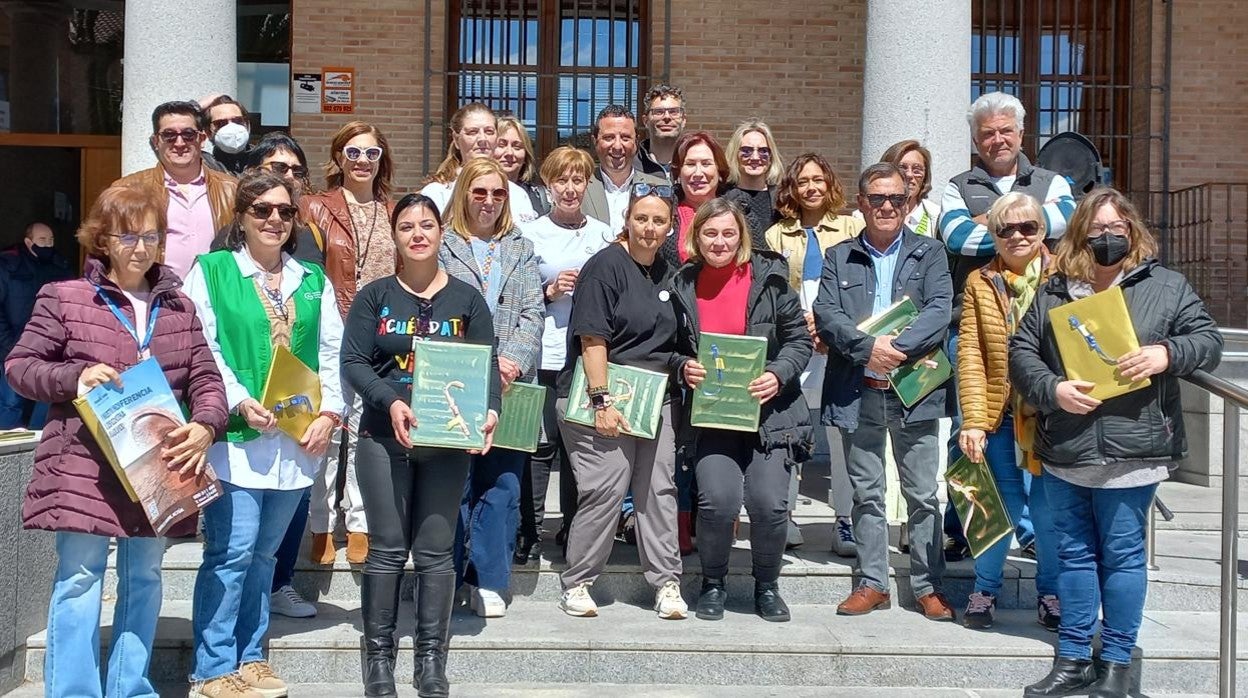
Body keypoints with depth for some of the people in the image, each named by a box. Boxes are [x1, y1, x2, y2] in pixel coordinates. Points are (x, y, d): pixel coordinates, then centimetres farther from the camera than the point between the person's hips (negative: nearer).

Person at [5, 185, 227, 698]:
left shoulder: (178, 306, 10)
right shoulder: (64, 298, 1)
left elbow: (205, 379, 7)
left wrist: (205, 427, -13)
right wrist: (75, 377, -16)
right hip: (85, 466, -3)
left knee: (143, 578, 11)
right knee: (80, 578, -1)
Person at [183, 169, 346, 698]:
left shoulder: (313, 279, 16)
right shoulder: (211, 271, 3)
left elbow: (332, 352, 11)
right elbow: (202, 348, -5)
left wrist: (329, 413, -2)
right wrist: (239, 401, -17)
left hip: (297, 438, 4)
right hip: (235, 435, -4)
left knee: (264, 551, 12)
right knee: (232, 550, -6)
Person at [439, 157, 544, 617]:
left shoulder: (520, 248, 16)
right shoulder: (442, 245, 4)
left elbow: (533, 313, 8)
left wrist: (513, 361, -9)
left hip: (510, 386, 3)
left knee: (502, 484, 1)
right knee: (454, 484, 1)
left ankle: (487, 581, 11)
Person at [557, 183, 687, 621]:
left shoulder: (666, 274, 14)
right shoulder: (606, 265, -7)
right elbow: (592, 339, -13)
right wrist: (601, 401, -18)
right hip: (605, 395, -6)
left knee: (659, 488, 4)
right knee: (605, 490, -7)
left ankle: (666, 583, 13)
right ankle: (576, 584, 8)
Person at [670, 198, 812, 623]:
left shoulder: (769, 278, 0)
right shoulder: (683, 286, 6)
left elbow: (800, 340, 2)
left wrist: (778, 375, -15)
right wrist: (683, 368, -7)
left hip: (770, 410, -1)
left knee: (769, 503, -9)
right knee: (718, 500, -16)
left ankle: (767, 586, 19)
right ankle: (713, 583, 12)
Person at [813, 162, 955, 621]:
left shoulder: (929, 254, 8)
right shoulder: (839, 257, 11)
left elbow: (940, 310, -6)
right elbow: (826, 314, -2)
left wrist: (899, 347, -19)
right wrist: (867, 347, -17)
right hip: (858, 393, 1)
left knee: (923, 494, 4)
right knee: (866, 493, 9)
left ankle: (928, 586, 15)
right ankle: (872, 583, 19)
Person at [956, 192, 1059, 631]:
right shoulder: (980, 283, 5)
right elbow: (970, 353, -1)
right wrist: (973, 420, -9)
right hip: (998, 415, 1)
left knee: (1049, 510, 5)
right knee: (1000, 508, 6)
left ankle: (1051, 593, 25)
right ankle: (985, 590, 25)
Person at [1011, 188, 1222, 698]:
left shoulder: (1166, 286, 4)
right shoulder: (1053, 291, 8)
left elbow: (1208, 341, 0)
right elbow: (1021, 351, 4)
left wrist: (1167, 353, -20)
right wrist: (1052, 390, -14)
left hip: (1130, 453, -2)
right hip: (1063, 451, 3)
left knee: (1122, 555, 5)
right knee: (1074, 554, 11)